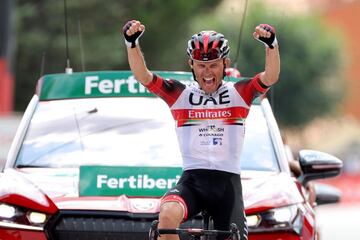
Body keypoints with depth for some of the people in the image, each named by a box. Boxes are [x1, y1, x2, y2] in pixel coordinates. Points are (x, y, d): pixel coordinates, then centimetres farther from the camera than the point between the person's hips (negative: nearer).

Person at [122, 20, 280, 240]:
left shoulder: (239, 94, 6)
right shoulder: (180, 95, 5)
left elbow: (270, 77, -12)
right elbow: (142, 75, -7)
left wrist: (271, 44, -30)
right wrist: (132, 42, -25)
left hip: (228, 182, 1)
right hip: (192, 180, -1)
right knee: (168, 215, -32)